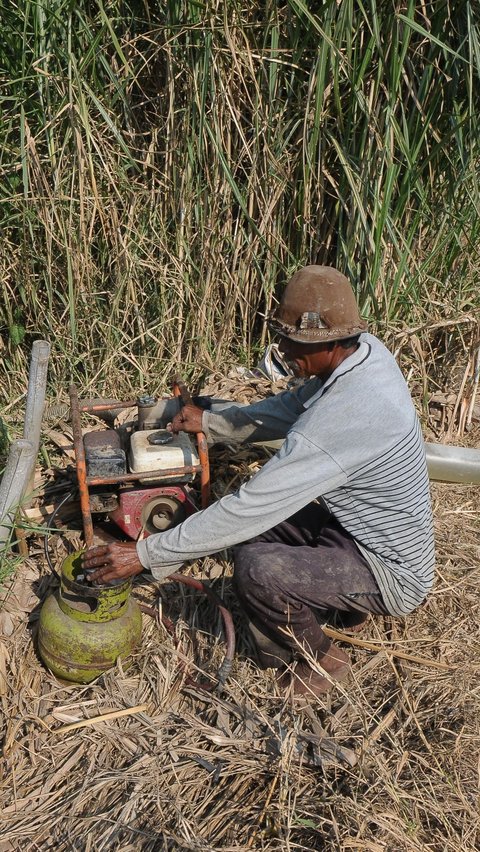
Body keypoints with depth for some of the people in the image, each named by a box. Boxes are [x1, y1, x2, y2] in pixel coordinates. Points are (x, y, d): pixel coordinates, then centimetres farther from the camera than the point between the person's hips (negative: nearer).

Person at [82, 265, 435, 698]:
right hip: (363, 528, 9)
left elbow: (250, 508, -33)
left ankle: (322, 659, 5)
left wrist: (145, 554, -25)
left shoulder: (342, 415, -36)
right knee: (255, 521, 6)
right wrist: (210, 421, 3)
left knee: (256, 569, -26)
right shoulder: (365, 350, -9)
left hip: (391, 573, -9)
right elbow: (291, 408, 8)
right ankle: (340, 603, 21)